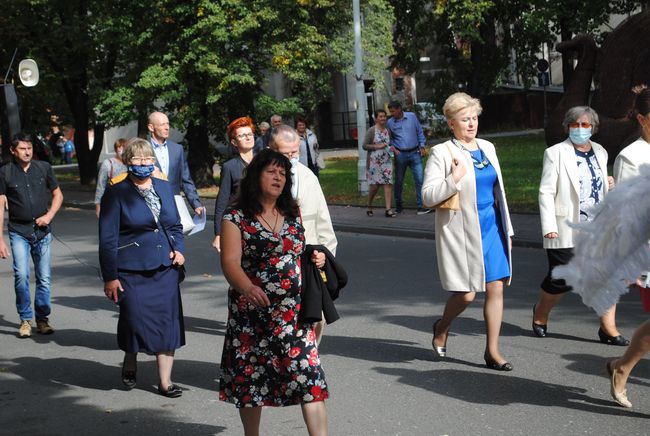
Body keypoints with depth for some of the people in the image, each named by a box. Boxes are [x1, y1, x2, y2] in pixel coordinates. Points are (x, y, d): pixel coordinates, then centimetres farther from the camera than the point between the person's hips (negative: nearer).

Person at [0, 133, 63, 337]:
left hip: (42, 232, 2)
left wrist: (49, 215, -5)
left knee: (44, 278, 3)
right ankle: (25, 320, 0)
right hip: (19, 232, -2)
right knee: (21, 275, -14)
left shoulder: (44, 168, 4)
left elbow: (57, 195, 14)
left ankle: (42, 319, 18)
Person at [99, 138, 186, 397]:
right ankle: (130, 364, 28)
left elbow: (175, 225, 22)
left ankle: (165, 382, 11)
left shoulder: (164, 187, 11)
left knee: (167, 323, 2)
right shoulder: (117, 192, -5)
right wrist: (110, 276, -8)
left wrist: (179, 249, 3)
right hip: (132, 271, -4)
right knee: (135, 322, -3)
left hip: (165, 268, 5)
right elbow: (107, 238, -5)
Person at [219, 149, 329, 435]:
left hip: (294, 312, 3)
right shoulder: (236, 218, -3)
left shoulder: (294, 213, 11)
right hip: (253, 312, -2)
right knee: (251, 379, 7)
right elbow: (230, 262, -14)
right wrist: (248, 288, -33)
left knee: (310, 374, -8)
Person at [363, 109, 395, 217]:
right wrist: (377, 146, -16)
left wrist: (391, 147, 7)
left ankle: (388, 209, -8)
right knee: (374, 185, -2)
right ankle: (369, 207, 19)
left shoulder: (387, 131, 12)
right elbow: (364, 146, -9)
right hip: (374, 161, -5)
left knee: (388, 184, -7)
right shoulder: (371, 131, -6)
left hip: (387, 161, 5)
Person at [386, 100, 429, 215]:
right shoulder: (390, 123, 3)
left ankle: (421, 206, -6)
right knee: (399, 181, 7)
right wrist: (392, 146, -6)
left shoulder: (412, 116, 2)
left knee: (419, 179, -8)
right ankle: (398, 206, 22)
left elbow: (420, 132, 8)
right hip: (400, 154, 1)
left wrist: (422, 146, 1)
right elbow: (390, 139, 13)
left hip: (414, 153, 0)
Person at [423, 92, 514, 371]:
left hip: (491, 227, 6)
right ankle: (442, 327, 27)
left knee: (495, 288, 2)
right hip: (461, 231, -6)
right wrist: (454, 180, -25)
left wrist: (507, 228, 19)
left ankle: (492, 350, 11)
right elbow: (427, 196, -11)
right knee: (466, 293, -4)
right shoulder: (442, 153, -7)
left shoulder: (487, 148, 12)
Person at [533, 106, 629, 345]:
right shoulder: (556, 153, -4)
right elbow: (546, 192, -8)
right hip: (567, 230, -5)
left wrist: (609, 186, 3)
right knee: (560, 279, 2)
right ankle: (540, 314, 30)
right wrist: (549, 226, -17)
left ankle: (608, 328, 2)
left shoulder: (600, 152, 13)